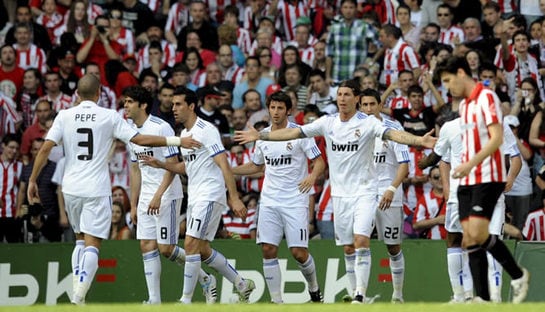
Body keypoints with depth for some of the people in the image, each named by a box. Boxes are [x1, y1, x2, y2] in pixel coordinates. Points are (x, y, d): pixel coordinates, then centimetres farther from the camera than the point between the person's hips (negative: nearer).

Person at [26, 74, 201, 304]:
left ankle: (77, 292, 12)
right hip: (97, 189, -3)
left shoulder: (64, 116, 1)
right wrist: (176, 141, -1)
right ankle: (79, 297, -18)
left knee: (80, 240, 20)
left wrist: (32, 180, 3)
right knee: (92, 244, -4)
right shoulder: (109, 117, -4)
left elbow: (46, 148, -4)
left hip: (71, 188, 3)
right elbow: (140, 139, -7)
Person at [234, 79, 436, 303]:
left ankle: (360, 295, -19)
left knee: (361, 240, -18)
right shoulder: (327, 123, 4)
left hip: (364, 191, -4)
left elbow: (393, 134, -22)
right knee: (348, 248, 7)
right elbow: (294, 132, 5)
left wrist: (419, 141, -39)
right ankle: (356, 292, 15)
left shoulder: (368, 123, -8)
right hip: (340, 193, 4)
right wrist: (260, 135, 1)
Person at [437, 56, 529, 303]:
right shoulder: (463, 105, 17)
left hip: (488, 177, -9)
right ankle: (483, 298, 0)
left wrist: (471, 163, -26)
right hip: (467, 180, 9)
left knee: (478, 234, -18)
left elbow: (496, 138, -18)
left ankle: (518, 274, 2)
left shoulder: (486, 97, -9)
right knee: (469, 239, 0)